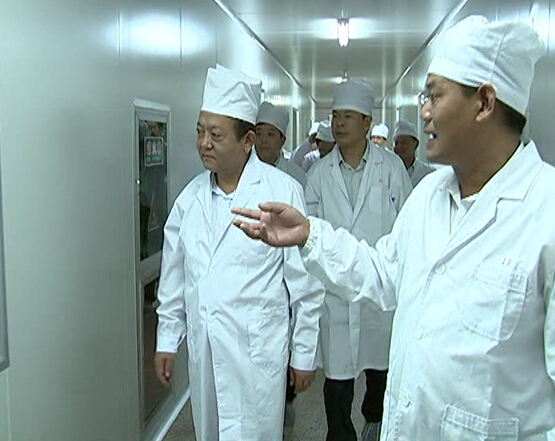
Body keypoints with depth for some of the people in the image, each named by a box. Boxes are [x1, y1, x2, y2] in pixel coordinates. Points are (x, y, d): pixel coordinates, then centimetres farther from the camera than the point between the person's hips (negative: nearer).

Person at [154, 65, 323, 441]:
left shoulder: (283, 191, -11)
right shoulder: (191, 196, 6)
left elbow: (305, 284, -7)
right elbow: (174, 275, 13)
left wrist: (305, 353, -4)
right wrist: (167, 339, 14)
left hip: (257, 352, -5)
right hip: (202, 350, 5)